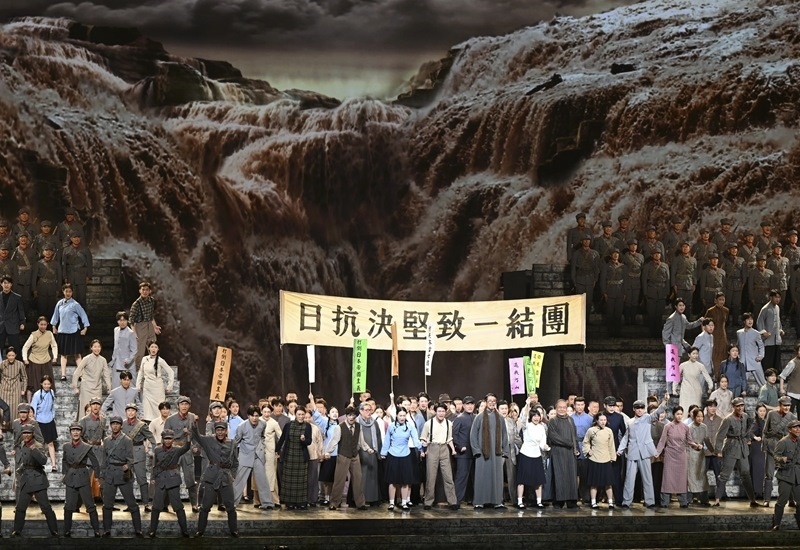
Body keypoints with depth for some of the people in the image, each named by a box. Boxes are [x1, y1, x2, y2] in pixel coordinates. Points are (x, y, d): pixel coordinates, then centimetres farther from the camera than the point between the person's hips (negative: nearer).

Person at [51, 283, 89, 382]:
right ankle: (63, 375, 8)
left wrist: (85, 328, -6)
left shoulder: (75, 304, -8)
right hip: (62, 331, 4)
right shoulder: (59, 303, 5)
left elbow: (83, 315, -4)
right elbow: (56, 315, 18)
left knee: (77, 354, -1)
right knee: (63, 354, 7)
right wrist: (54, 327, 19)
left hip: (73, 332, -4)